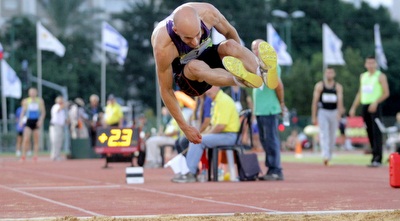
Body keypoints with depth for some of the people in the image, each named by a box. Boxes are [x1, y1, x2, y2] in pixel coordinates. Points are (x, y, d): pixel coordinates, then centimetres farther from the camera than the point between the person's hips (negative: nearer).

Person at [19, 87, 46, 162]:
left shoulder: (40, 101, 6)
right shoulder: (26, 101, 7)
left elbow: (43, 112, 7)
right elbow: (23, 111, 11)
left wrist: (41, 120, -7)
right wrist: (21, 120, -2)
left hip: (36, 122, 1)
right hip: (28, 121, -1)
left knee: (36, 140, 1)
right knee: (26, 139, -14)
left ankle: (35, 156, 6)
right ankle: (23, 155, -8)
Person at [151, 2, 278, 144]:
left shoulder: (207, 12, -25)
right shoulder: (162, 47, -35)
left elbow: (229, 32, -3)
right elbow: (165, 90, -23)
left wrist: (241, 57, 9)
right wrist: (184, 127, -19)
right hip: (189, 80, -4)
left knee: (230, 45, -30)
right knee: (195, 66, -40)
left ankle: (262, 71, -59)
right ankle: (240, 79, -65)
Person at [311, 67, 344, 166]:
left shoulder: (338, 87, 3)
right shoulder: (319, 86, 1)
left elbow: (340, 101, -8)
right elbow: (315, 102, 2)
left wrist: (339, 114, -24)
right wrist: (313, 117, -2)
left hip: (334, 112, 2)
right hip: (322, 112, -2)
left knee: (332, 136, 9)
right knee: (324, 134, -16)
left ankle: (329, 156, 25)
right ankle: (325, 156, -27)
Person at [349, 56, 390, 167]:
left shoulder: (380, 76, 0)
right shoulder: (363, 76, 18)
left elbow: (386, 93, -5)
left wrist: (375, 103, -18)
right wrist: (353, 107, 16)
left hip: (375, 107, -6)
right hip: (365, 106, 6)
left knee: (376, 132, -12)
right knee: (370, 132, 5)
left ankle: (377, 159, -18)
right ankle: (375, 158, 9)